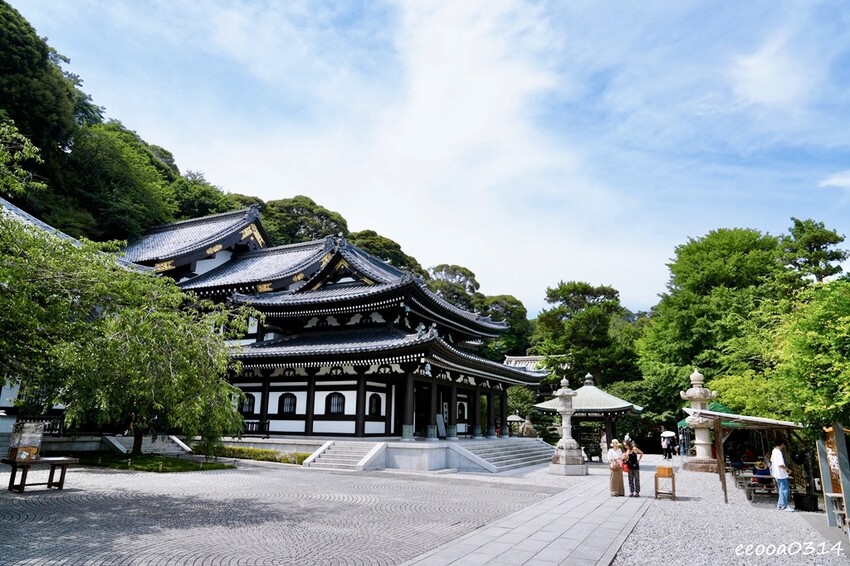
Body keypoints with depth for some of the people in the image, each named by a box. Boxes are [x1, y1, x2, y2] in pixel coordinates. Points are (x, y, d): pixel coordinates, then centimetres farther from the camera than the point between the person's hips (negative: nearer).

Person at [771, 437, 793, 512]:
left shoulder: (774, 451, 7)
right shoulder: (779, 453, -22)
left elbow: (771, 461, 17)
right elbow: (780, 465, -27)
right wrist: (787, 469, -14)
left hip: (776, 474, 9)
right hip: (781, 474, -9)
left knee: (782, 489, 18)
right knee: (785, 490, -1)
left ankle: (780, 504, 22)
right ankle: (783, 506, 4)